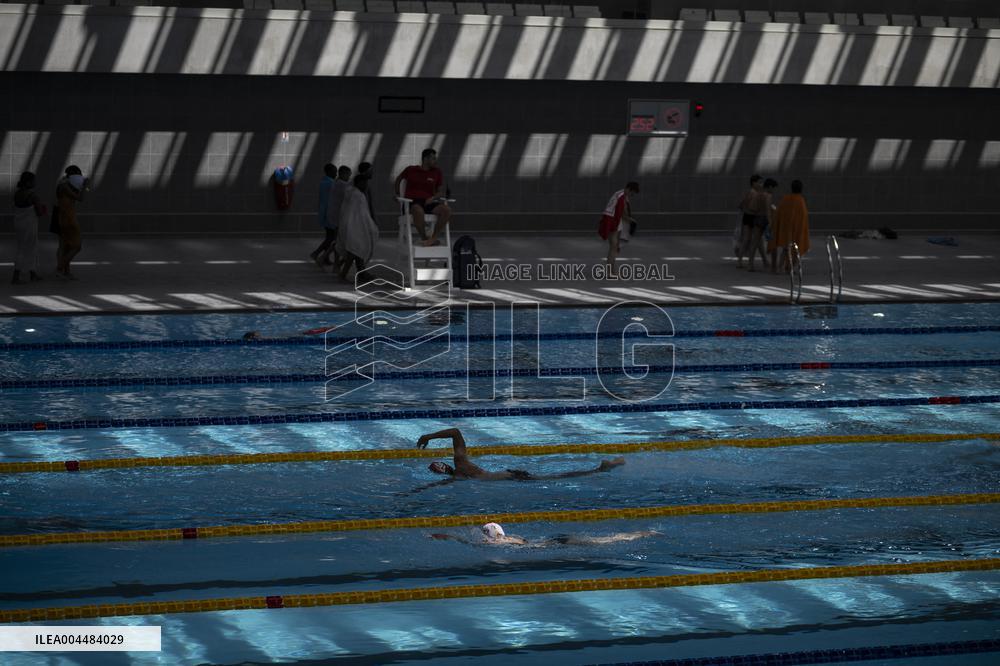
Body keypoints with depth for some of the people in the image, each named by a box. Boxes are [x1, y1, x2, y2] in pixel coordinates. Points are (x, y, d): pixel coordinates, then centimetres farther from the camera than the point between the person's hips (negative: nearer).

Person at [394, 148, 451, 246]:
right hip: (411, 202, -3)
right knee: (418, 210, -42)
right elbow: (398, 179, 27)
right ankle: (424, 238, -26)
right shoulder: (411, 170, 8)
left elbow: (441, 192, 14)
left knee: (446, 210, -28)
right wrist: (395, 193, 16)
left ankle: (433, 238, -27)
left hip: (428, 202, 3)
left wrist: (433, 198, -8)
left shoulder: (437, 173, 13)